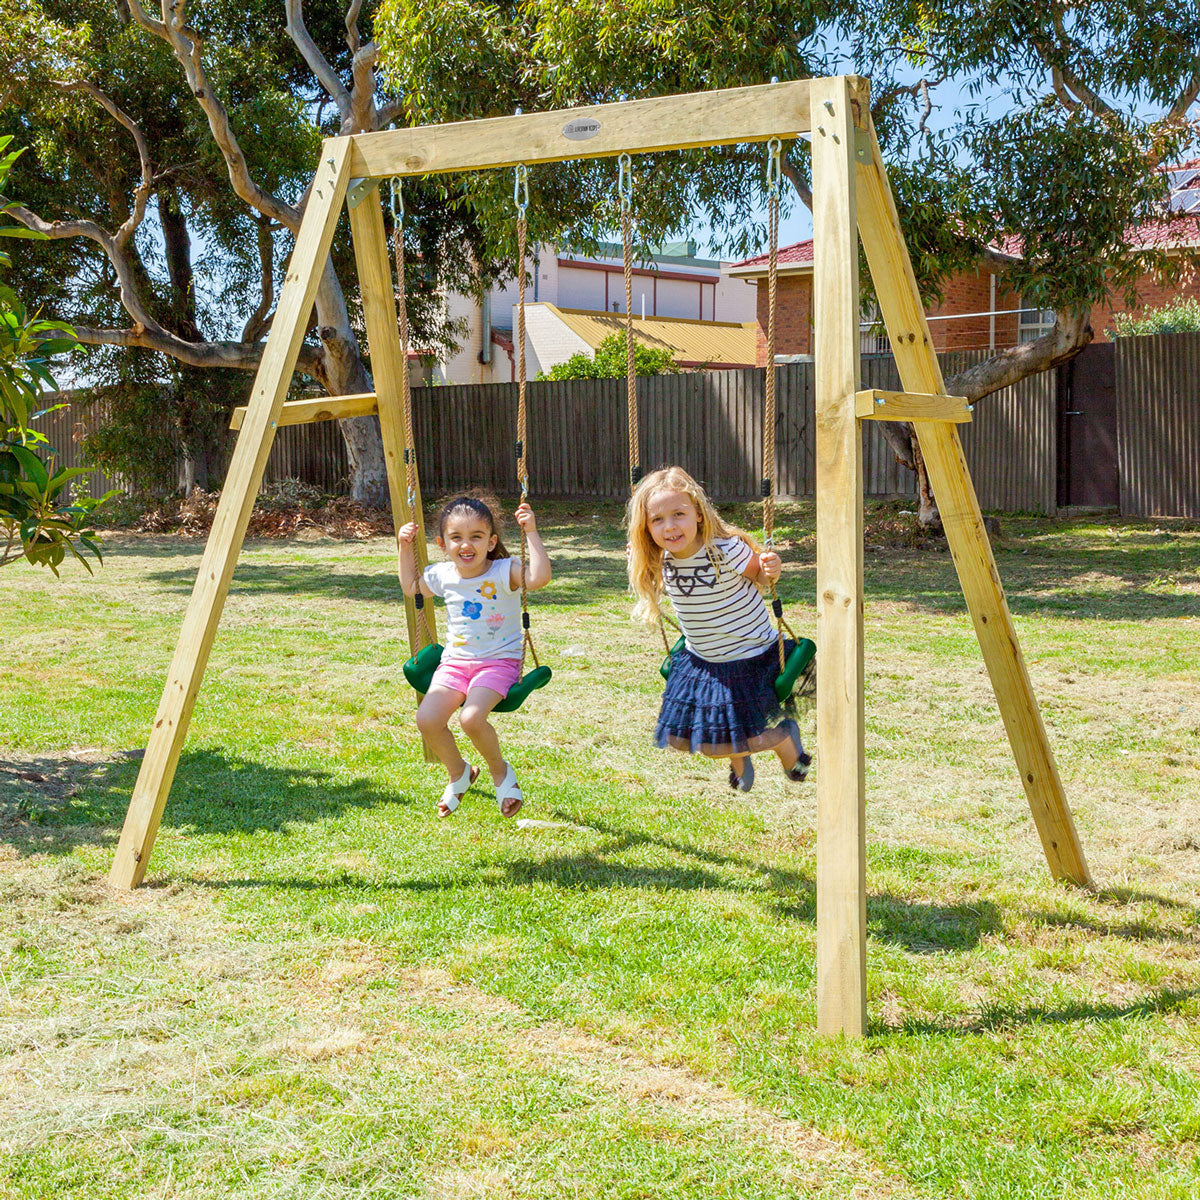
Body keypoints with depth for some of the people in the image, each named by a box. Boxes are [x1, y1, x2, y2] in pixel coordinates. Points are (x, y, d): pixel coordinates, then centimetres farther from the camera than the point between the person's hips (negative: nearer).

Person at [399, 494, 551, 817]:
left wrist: (531, 533, -32)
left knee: (471, 718, -29)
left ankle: (501, 772, 3)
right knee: (427, 720, -17)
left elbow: (539, 578, -33)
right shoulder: (442, 576, 4)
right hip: (455, 661, 5)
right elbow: (410, 587, 25)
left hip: (499, 661, -5)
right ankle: (458, 773, 15)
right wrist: (405, 548, 15)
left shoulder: (504, 572, -12)